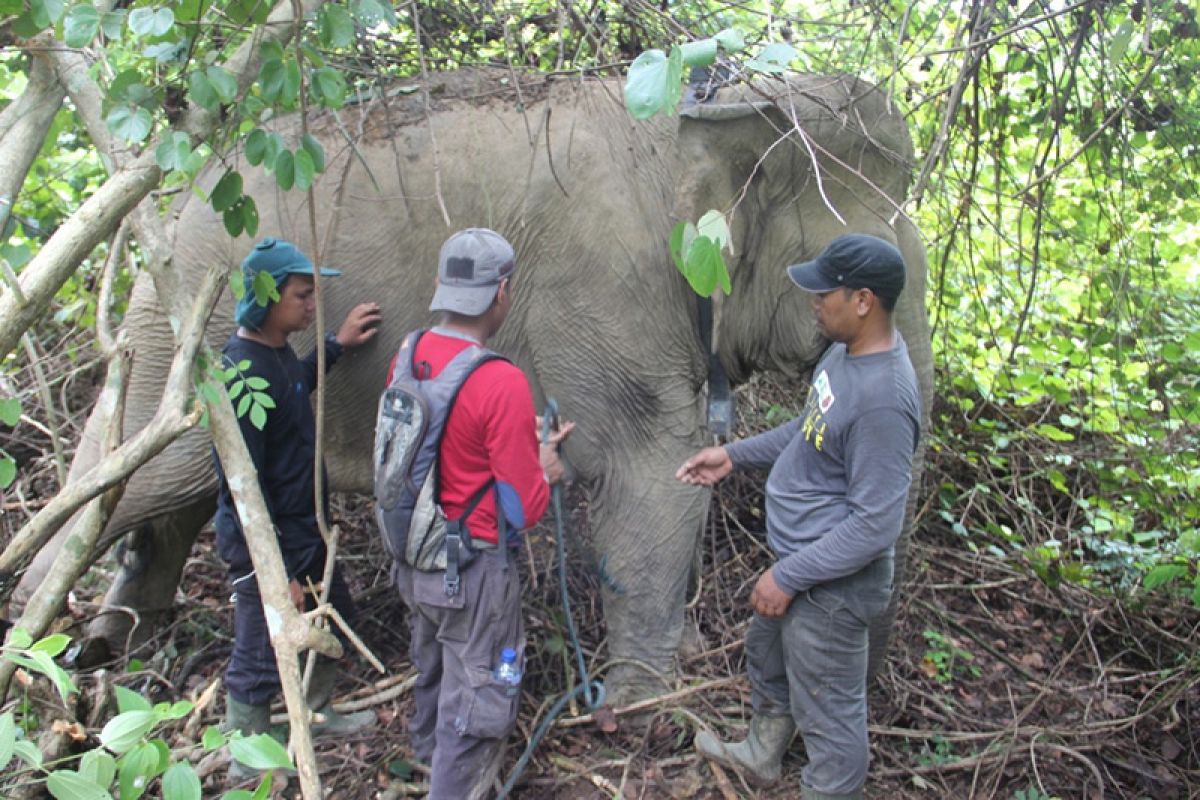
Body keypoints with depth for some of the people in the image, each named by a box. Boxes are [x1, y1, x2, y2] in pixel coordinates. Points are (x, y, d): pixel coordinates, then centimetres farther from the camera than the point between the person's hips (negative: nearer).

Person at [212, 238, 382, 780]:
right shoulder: (242, 372, -28)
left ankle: (319, 713, 48)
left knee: (336, 619, 26)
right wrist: (274, 571, -24)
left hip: (304, 528, 10)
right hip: (267, 542, -10)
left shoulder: (278, 352, 2)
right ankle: (247, 766, 29)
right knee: (260, 660, 7)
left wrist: (337, 344, 25)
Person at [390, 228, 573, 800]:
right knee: (476, 704, 10)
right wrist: (545, 470, 1)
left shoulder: (408, 358, -4)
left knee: (433, 670, 31)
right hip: (473, 574, -8)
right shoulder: (502, 383, -26)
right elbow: (523, 509, -20)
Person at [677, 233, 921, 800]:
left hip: (831, 584, -11)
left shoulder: (883, 398, -32)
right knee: (767, 660, 31)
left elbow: (875, 525, -29)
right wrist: (734, 454, 11)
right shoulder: (846, 350, -2)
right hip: (798, 559, 11)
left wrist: (789, 577, -23)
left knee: (828, 711, 10)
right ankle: (761, 755, 56)